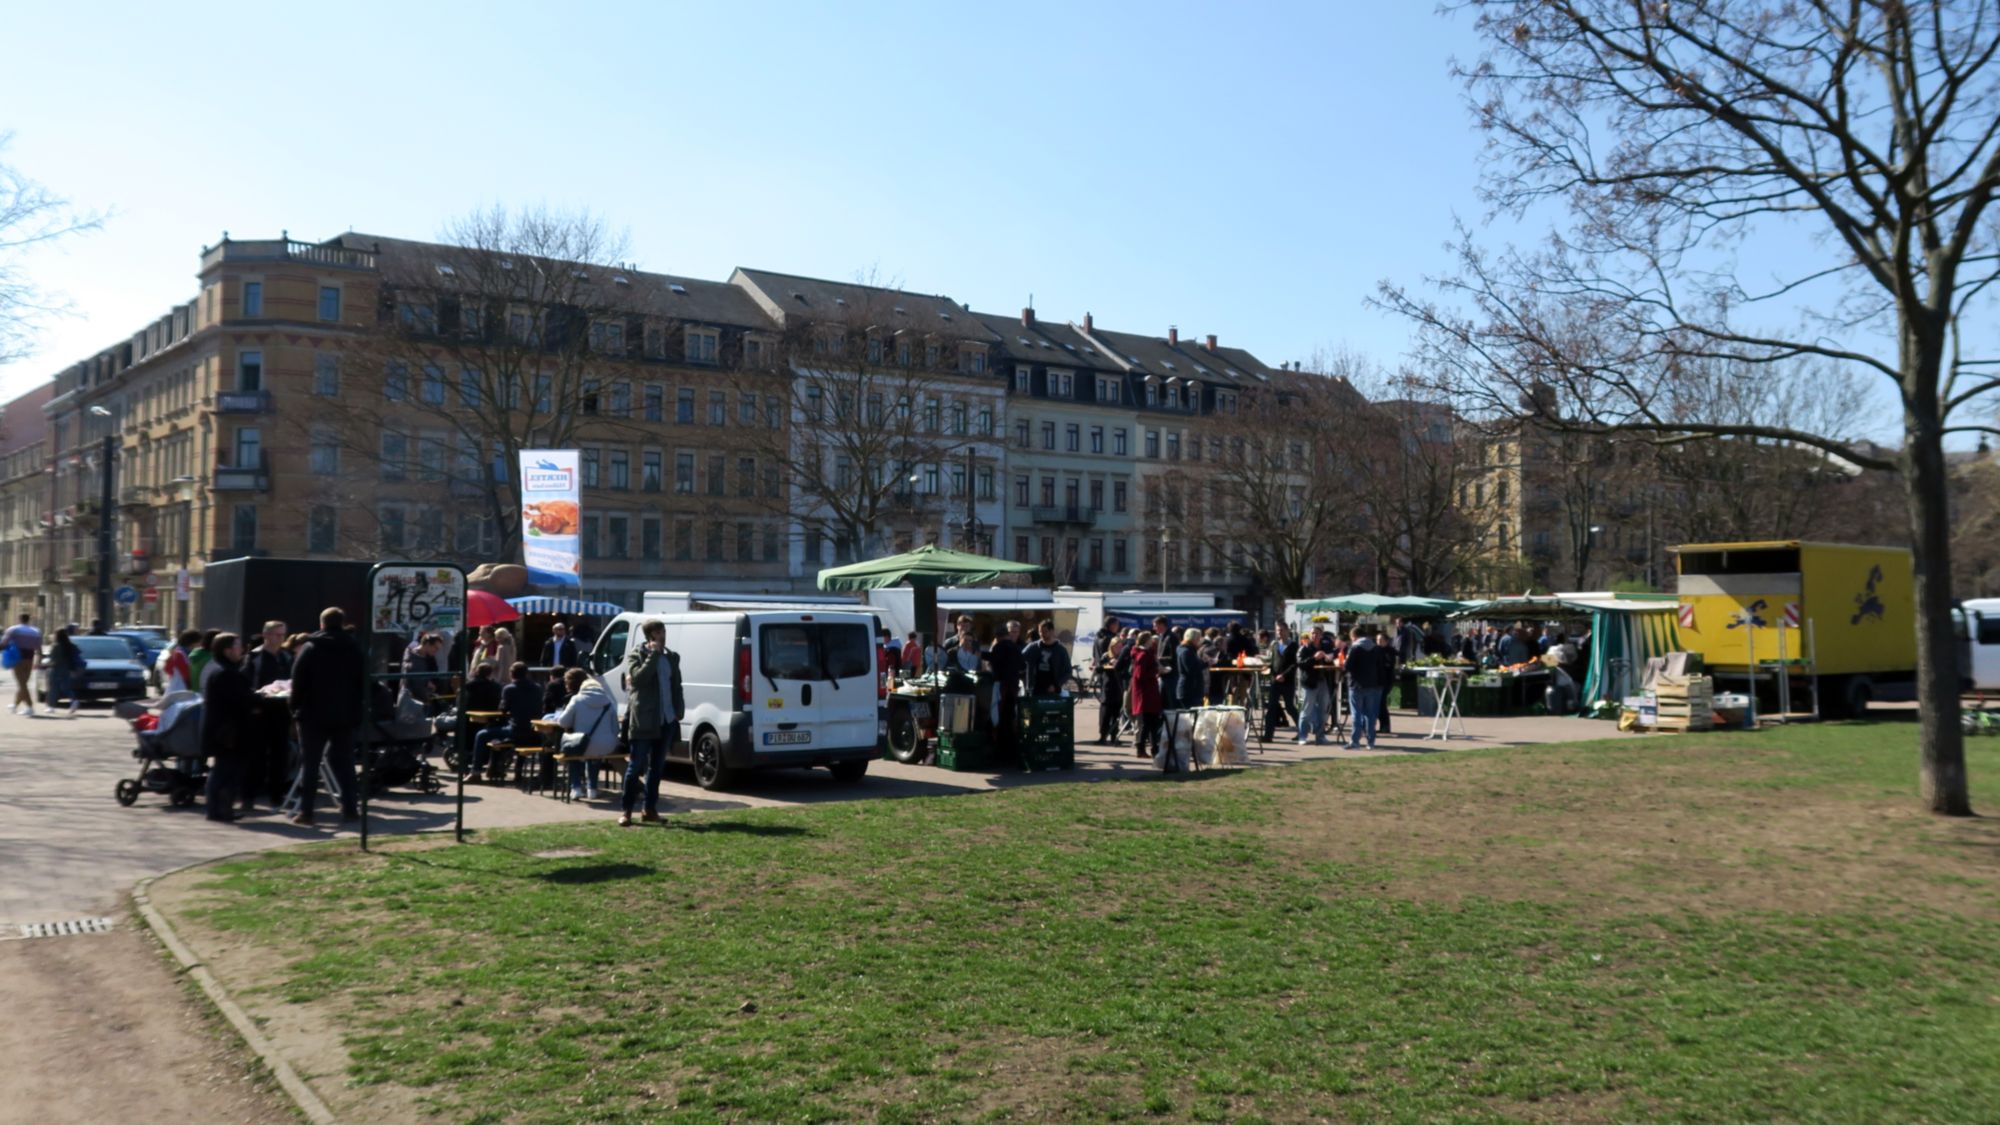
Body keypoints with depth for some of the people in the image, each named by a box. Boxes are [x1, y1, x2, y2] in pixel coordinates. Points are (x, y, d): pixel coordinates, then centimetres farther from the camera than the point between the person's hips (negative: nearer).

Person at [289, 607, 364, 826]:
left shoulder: (310, 648, -3)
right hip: (345, 715, 3)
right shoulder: (354, 649, 6)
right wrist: (357, 710, 13)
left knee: (309, 763, 0)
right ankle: (349, 808, 8)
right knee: (344, 762, 10)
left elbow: (298, 681, -6)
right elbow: (361, 683, 8)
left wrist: (296, 708, 2)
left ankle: (305, 811, -5)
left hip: (314, 714, -3)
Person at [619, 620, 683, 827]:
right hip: (644, 720, -5)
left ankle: (650, 809, 18)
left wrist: (679, 709, 6)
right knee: (636, 765, -4)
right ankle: (626, 811, 0)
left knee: (657, 766, 10)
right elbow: (638, 678, -19)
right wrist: (653, 655, -16)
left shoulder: (672, 657, 13)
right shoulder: (636, 655, -2)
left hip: (666, 720, 5)